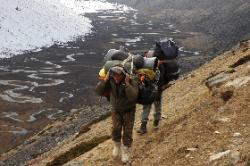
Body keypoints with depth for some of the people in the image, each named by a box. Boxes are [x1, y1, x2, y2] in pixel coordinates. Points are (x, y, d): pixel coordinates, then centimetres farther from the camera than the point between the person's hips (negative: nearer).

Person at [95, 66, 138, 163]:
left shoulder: (132, 82, -29)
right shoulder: (110, 82, -19)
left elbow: (133, 97, -42)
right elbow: (99, 91, -25)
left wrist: (127, 84, -46)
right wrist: (105, 79, -34)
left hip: (128, 110, -2)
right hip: (116, 109, 2)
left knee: (127, 132, -1)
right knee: (116, 129, -5)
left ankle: (126, 152, 17)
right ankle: (117, 146, 24)